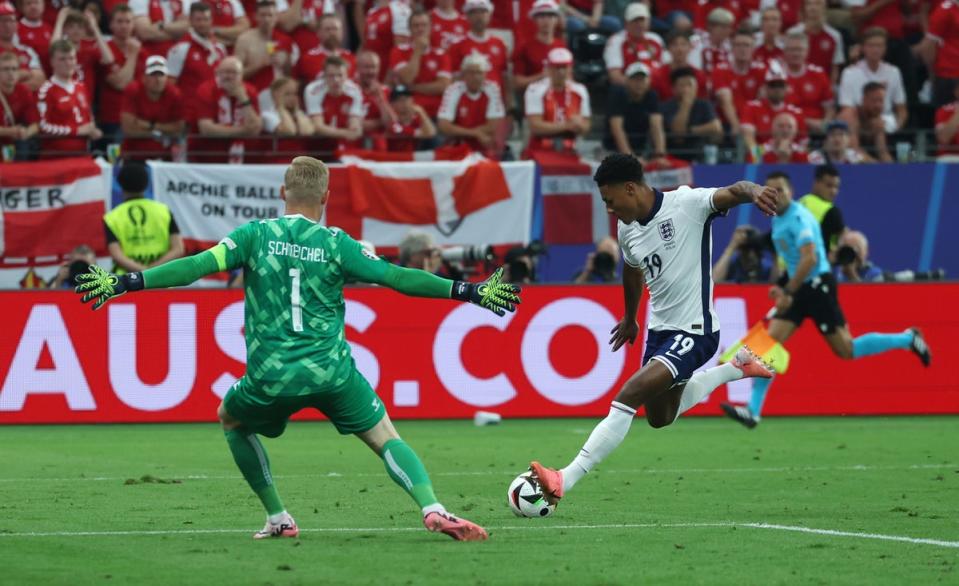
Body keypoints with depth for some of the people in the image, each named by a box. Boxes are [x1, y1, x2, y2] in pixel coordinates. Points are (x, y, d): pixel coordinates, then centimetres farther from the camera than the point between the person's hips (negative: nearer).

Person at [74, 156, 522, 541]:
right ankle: (433, 509, -17)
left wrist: (124, 283, -2)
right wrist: (469, 292, 3)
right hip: (331, 373, 0)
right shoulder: (336, 244, 1)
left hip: (270, 378, 0)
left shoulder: (257, 235, 1)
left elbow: (195, 267, -6)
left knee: (232, 419, 29)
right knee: (385, 437, 8)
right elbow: (398, 278, -3)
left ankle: (278, 518, 24)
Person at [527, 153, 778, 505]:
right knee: (660, 417, 24)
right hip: (659, 329, 9)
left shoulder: (687, 204, -17)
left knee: (628, 397, -22)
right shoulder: (627, 229, 4)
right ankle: (736, 368, 41)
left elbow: (732, 192, -32)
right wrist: (630, 318, 38)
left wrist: (752, 192, -56)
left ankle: (564, 481, -23)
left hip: (694, 331, -9)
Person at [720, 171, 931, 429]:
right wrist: (786, 290, 16)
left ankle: (908, 339, 16)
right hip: (800, 288, 8)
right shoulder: (777, 219, 12)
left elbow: (809, 259, -26)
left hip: (818, 286, -8)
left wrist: (788, 292, -25)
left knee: (846, 350, -3)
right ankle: (753, 411, -7)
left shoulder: (798, 217, -17)